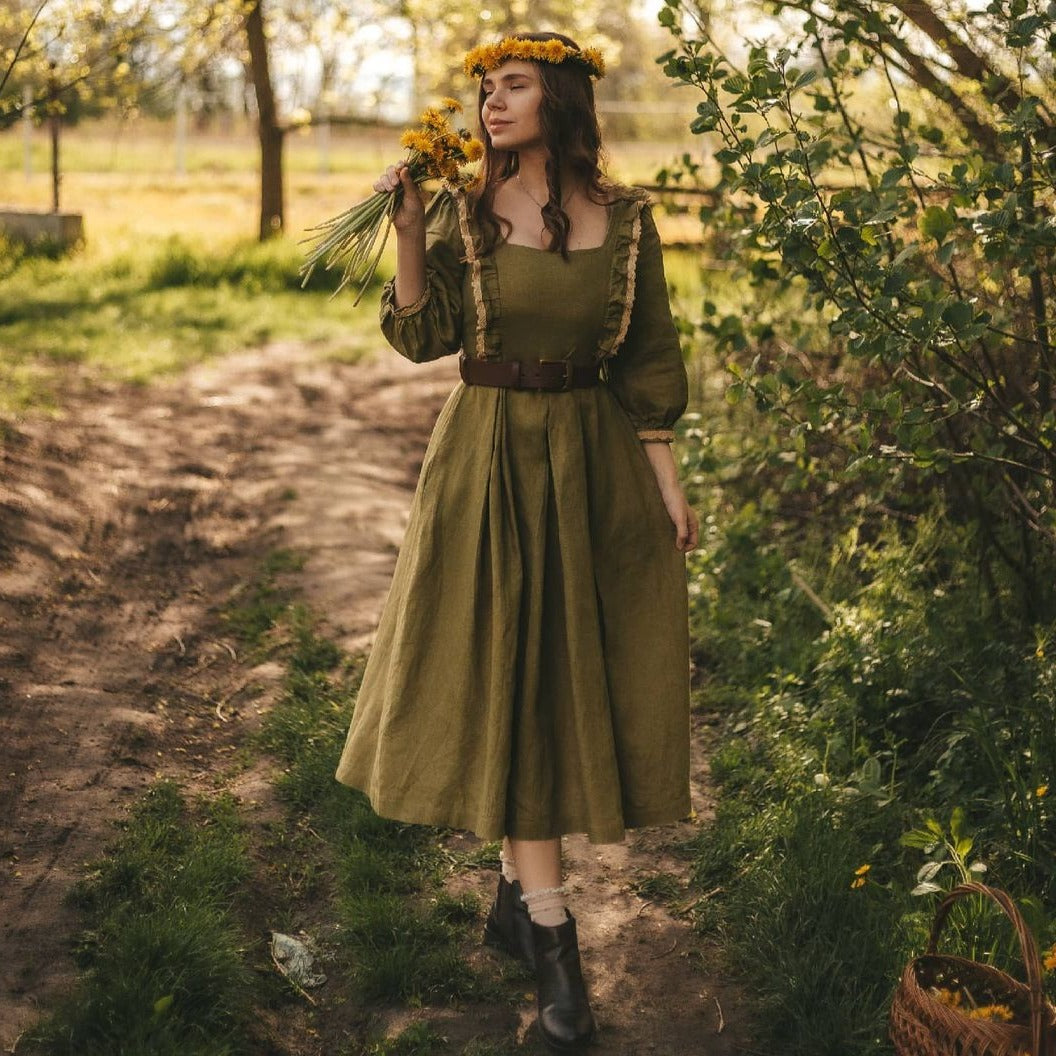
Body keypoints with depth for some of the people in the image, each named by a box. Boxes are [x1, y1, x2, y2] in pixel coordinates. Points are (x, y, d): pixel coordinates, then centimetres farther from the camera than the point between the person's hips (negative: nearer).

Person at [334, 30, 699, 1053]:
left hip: (592, 461, 2)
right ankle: (550, 932, 5)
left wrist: (666, 479, 1)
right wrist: (407, 230, -19)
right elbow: (422, 336, -10)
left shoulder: (626, 219, 0)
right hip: (489, 461, -1)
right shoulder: (460, 212, -2)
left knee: (568, 672, 7)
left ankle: (515, 890, 25)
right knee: (504, 672, -1)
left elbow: (646, 363, 3)